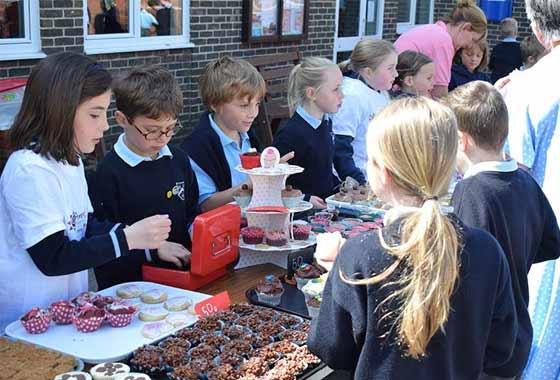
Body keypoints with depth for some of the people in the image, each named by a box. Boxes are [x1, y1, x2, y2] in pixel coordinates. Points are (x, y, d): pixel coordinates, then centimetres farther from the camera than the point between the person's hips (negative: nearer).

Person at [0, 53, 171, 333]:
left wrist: (141, 235, -4)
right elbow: (52, 259, -22)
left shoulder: (70, 161, 8)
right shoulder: (31, 171, -21)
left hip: (68, 307, 8)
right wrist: (128, 238, -23)